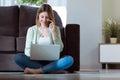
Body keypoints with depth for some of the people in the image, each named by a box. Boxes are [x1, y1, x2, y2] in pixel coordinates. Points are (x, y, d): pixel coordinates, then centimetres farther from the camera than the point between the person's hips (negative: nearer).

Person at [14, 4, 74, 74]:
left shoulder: (55, 29, 13)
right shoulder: (32, 30, 11)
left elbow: (60, 49, 3)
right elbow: (27, 49, 6)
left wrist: (53, 32, -5)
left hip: (51, 61, 0)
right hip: (35, 61, 0)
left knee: (69, 59, -31)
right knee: (17, 57, -30)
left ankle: (36, 70, -32)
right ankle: (52, 70, -29)